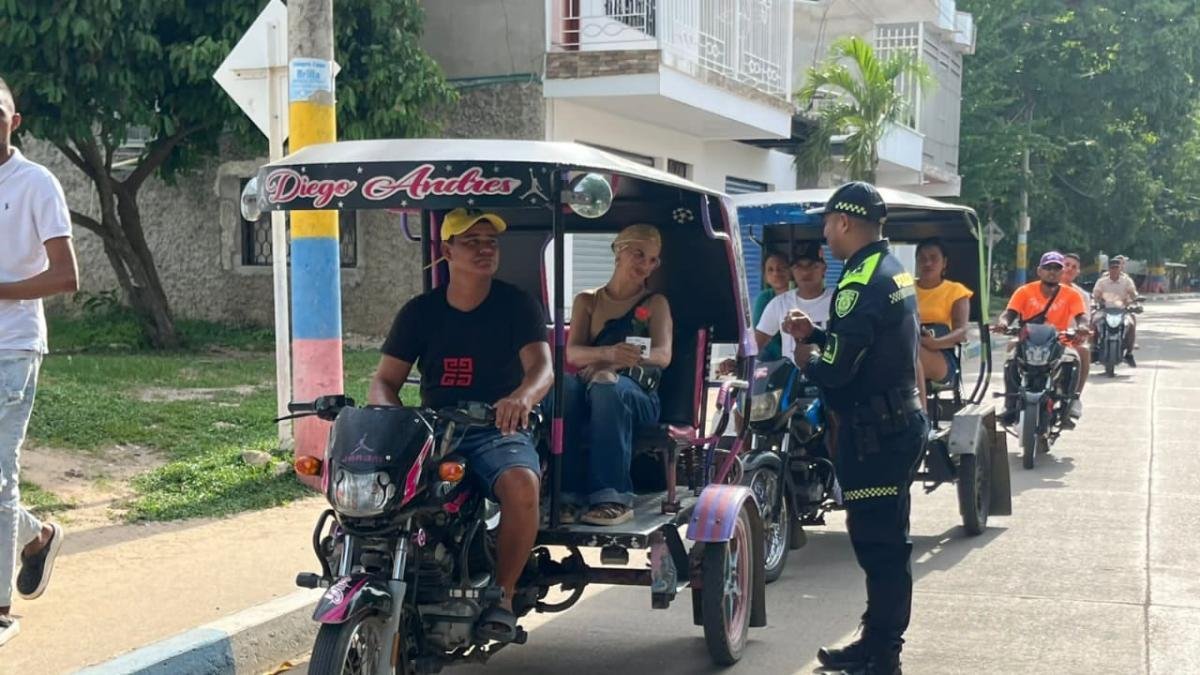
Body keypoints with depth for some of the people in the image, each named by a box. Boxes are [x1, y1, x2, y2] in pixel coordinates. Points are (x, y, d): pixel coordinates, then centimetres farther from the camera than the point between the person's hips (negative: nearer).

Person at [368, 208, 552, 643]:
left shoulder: (516, 305, 4)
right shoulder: (419, 312, 10)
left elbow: (542, 367, -10)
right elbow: (385, 380, 8)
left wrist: (522, 396, -34)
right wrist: (389, 413, -16)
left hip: (499, 431, -2)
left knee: (521, 484, -36)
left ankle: (502, 595, -17)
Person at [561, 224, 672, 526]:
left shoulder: (655, 303, 14)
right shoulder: (587, 301, 17)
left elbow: (663, 355, -4)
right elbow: (572, 353, -1)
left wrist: (616, 364, -24)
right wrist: (608, 354, -25)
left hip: (639, 395, -1)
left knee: (606, 388, -37)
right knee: (564, 386, -34)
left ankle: (613, 499, -42)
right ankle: (569, 495, -37)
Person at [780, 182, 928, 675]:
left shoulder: (862, 282, -19)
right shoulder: (894, 271, 13)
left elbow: (836, 369, -22)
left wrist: (801, 367, -2)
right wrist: (816, 334, 14)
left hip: (872, 430, -11)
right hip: (901, 419, 11)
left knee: (877, 542, -4)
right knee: (886, 540, 16)